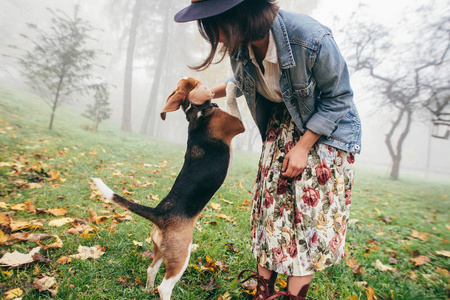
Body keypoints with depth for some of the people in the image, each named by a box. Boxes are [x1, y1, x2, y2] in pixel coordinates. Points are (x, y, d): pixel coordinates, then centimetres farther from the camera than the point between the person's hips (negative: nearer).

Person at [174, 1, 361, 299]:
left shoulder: (312, 40, -32)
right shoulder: (241, 46, -13)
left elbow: (338, 98, -18)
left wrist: (303, 147, -19)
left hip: (326, 128, -4)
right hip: (282, 123, 5)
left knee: (310, 208, -7)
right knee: (272, 199, 0)